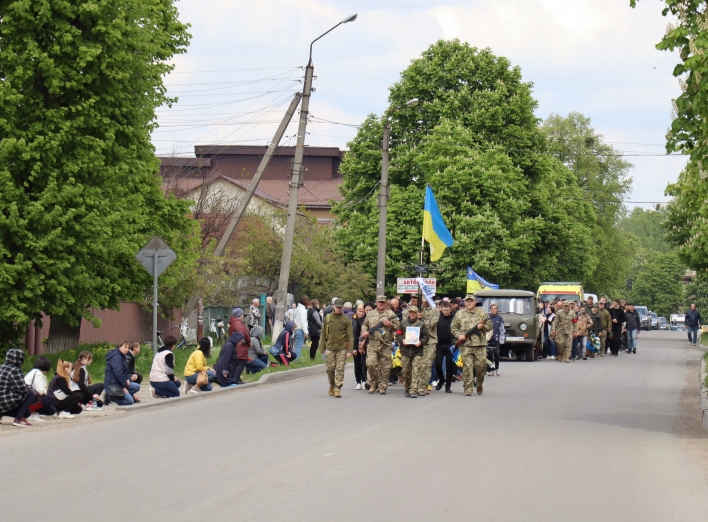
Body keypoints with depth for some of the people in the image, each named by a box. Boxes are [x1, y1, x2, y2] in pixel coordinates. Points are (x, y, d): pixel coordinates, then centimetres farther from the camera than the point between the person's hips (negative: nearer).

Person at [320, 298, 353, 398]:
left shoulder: (346, 320, 1)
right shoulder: (328, 318, 6)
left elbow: (350, 336, 0)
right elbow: (323, 334, 11)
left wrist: (349, 350, -7)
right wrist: (322, 348, 7)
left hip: (342, 349, -2)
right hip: (330, 348, 2)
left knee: (340, 369, -6)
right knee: (330, 369, 5)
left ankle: (337, 389, -3)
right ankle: (332, 385, 27)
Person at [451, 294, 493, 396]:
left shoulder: (482, 312, 11)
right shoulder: (459, 314, 10)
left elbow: (490, 326, 13)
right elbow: (453, 327, 13)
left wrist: (482, 327, -8)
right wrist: (459, 335, -4)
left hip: (480, 345, 1)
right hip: (465, 345, 0)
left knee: (481, 366, 0)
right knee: (467, 367, -6)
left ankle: (480, 385, 24)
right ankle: (468, 389, -3)